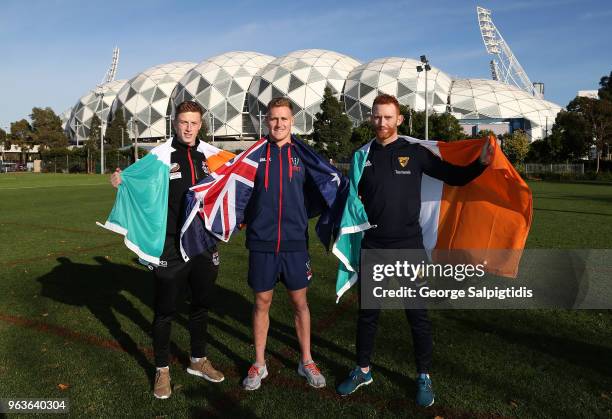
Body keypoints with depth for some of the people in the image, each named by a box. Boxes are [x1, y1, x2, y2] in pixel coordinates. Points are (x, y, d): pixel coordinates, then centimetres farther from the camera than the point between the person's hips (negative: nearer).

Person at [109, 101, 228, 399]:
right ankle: (162, 370, 26)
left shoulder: (209, 153, 5)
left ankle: (198, 360, 37)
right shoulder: (160, 154, -6)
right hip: (170, 246, -4)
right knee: (165, 310, 7)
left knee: (201, 304, 17)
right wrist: (119, 182, -25)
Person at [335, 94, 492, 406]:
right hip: (373, 246, 2)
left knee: (417, 314, 7)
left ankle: (424, 377, 25)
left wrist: (481, 163, -18)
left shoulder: (415, 153, -3)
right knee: (367, 312, 13)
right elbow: (353, 196, 13)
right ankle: (363, 371, 32)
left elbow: (455, 177, -2)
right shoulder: (363, 156, 4)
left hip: (409, 246, -2)